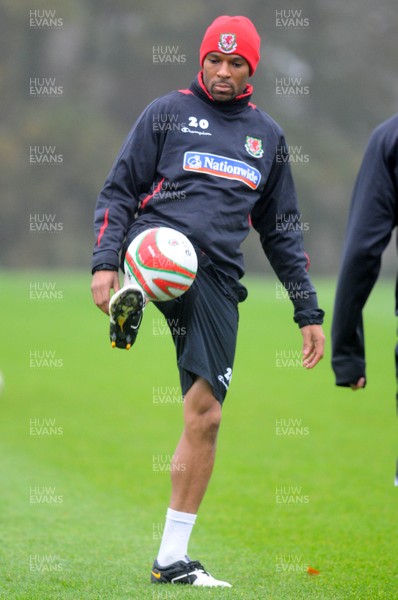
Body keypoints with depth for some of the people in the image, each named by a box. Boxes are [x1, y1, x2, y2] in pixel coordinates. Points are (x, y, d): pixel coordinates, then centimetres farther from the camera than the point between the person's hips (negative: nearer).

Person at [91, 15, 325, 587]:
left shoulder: (266, 134, 20)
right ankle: (130, 303, -60)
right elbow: (119, 189, 7)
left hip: (217, 280, 2)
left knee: (205, 416, -1)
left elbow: (282, 229, 24)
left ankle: (172, 559, 5)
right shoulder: (169, 112, 10)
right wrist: (104, 261, -10)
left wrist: (308, 312, 18)